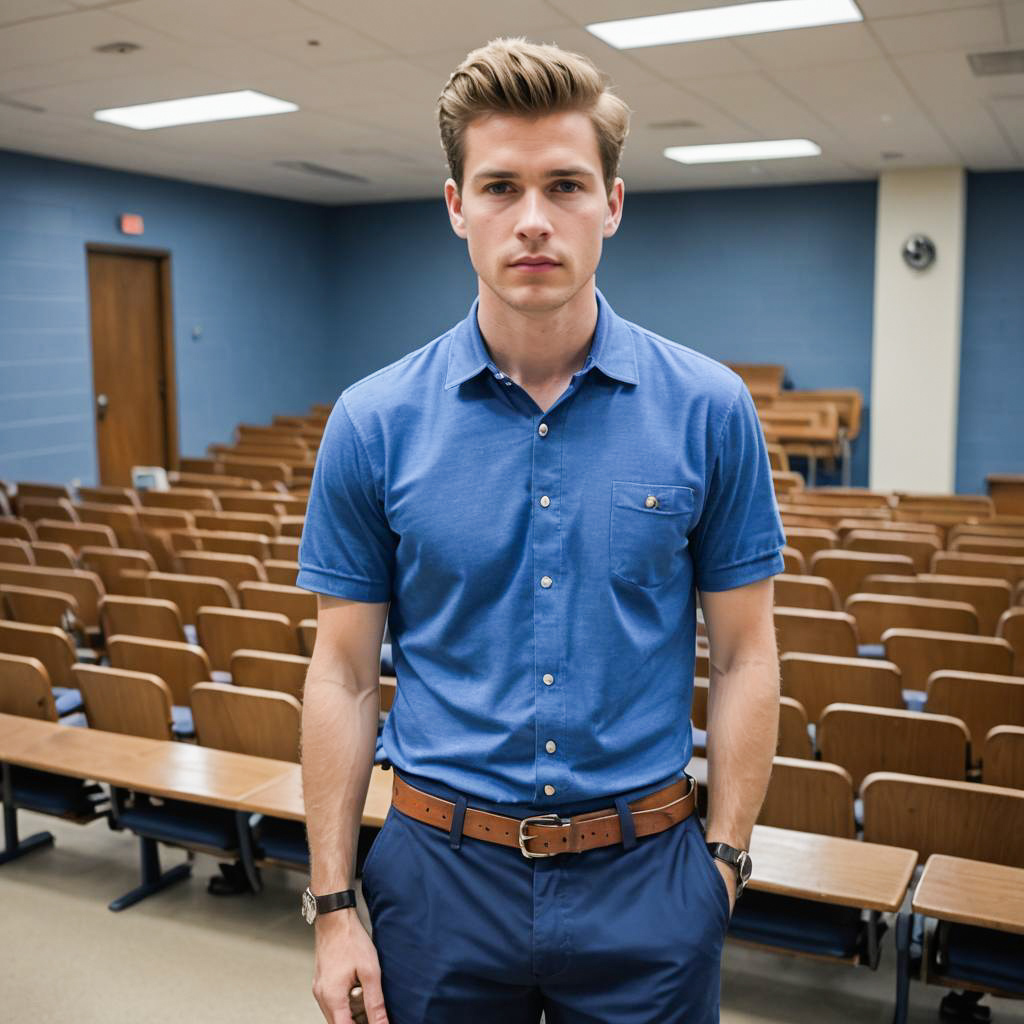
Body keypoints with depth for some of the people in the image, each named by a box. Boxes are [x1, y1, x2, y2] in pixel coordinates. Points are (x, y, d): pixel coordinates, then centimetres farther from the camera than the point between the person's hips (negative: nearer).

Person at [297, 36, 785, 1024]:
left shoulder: (709, 407, -7)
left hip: (642, 874, 0)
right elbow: (344, 672, -2)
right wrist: (333, 903, -1)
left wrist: (723, 858, -2)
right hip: (442, 870, 1)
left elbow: (743, 655, 0)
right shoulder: (372, 422, -6)